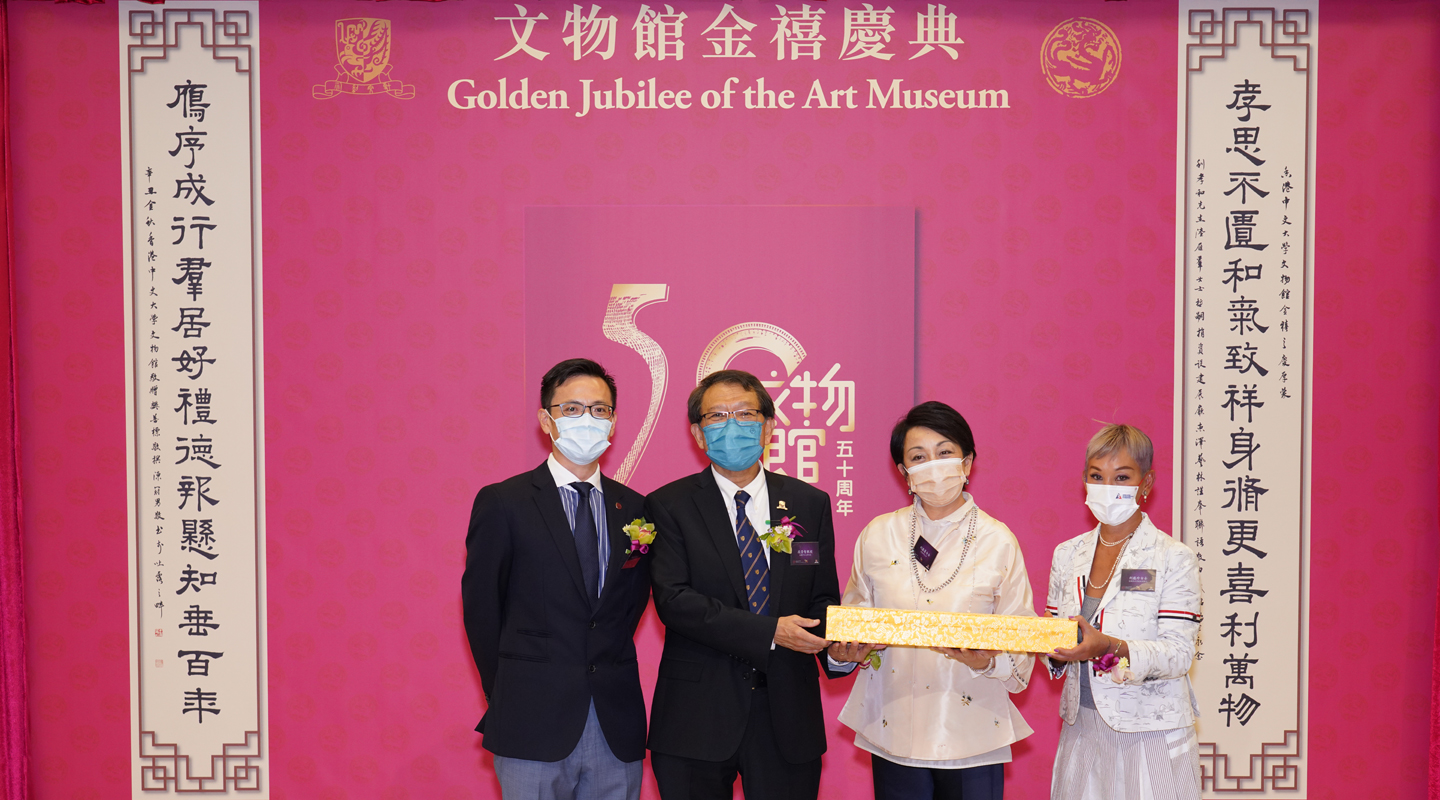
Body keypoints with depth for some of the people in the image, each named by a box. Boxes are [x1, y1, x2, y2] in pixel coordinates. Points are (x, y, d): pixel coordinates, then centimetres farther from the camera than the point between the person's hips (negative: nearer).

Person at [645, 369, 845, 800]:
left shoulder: (810, 503, 8)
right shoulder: (669, 505, -1)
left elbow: (823, 599, 10)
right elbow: (672, 599, -13)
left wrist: (839, 644, -14)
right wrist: (770, 632, -20)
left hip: (786, 716, 2)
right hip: (697, 717, -2)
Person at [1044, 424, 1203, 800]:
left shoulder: (1174, 558, -5)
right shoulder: (1067, 555, 9)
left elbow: (1179, 653, -13)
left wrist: (1109, 647, -28)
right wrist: (1055, 649, -10)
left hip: (1150, 732, -4)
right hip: (1082, 731, 4)